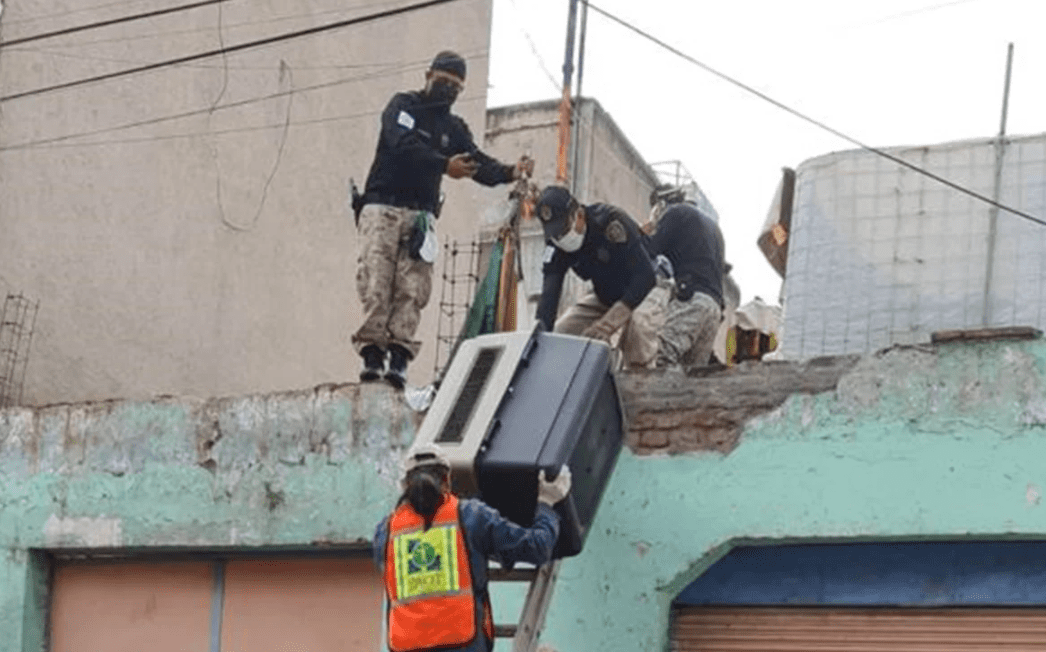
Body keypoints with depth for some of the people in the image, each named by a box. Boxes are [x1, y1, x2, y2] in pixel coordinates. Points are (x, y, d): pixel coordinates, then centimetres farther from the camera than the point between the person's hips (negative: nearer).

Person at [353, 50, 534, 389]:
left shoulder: (454, 128, 20)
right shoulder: (403, 106, 5)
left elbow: (478, 164, 6)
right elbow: (405, 146, -14)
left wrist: (510, 172, -15)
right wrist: (445, 165, -27)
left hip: (420, 216, 4)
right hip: (382, 208, -4)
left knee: (411, 289, -11)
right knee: (376, 282, -14)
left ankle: (399, 357, -19)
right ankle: (372, 353, -18)